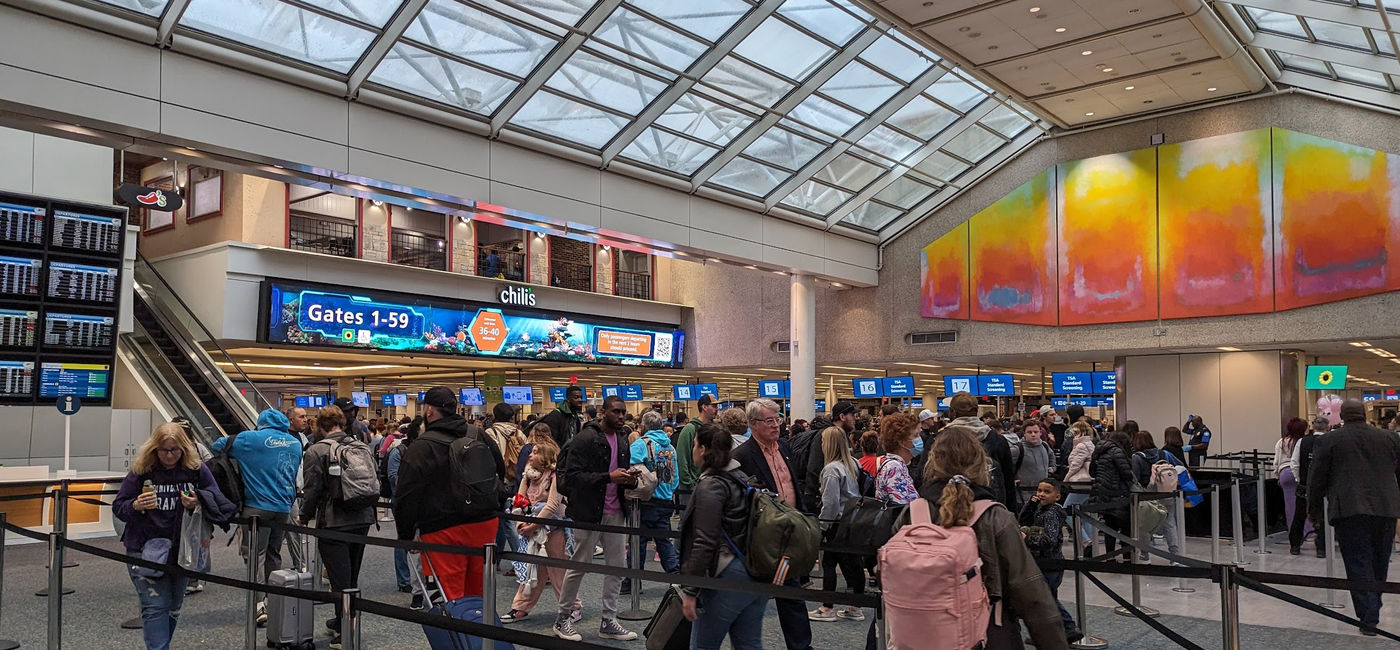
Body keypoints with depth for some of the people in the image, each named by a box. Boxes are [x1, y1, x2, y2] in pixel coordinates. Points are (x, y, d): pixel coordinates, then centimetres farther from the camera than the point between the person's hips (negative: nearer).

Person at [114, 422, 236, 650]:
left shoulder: (196, 469, -5)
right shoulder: (140, 471, -8)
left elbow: (217, 497, 3)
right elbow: (118, 507, -1)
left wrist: (199, 501, -18)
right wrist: (135, 506, -23)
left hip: (181, 549, 3)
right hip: (144, 549, -3)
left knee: (174, 606, 18)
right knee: (155, 606, -11)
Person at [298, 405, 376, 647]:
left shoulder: (316, 451, -9)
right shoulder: (361, 446, 8)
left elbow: (312, 490, -12)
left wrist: (304, 517, 4)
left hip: (334, 523, -6)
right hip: (362, 519, 6)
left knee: (340, 579, -1)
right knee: (352, 577, 19)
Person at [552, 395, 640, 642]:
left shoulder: (622, 439, 11)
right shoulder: (585, 438, -14)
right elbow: (571, 475, -20)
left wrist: (629, 479, -2)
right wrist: (608, 477, -27)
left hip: (616, 512, 7)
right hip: (589, 511, -7)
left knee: (617, 566, 7)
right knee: (579, 566, 4)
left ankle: (608, 621, 18)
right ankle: (563, 619, 19)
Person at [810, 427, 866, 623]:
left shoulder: (831, 469, -16)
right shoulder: (852, 464, 8)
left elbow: (831, 502, -18)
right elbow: (858, 494, 13)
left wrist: (823, 524, -9)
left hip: (837, 523, -8)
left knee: (829, 563, 2)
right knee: (853, 562, 10)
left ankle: (827, 608, 8)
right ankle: (855, 607, 18)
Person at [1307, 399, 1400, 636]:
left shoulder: (1328, 441, 1)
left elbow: (1317, 479, 2)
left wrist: (1314, 508, 13)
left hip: (1349, 510, -4)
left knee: (1359, 565, -3)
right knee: (1379, 563, 15)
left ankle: (1369, 619, -9)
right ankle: (1373, 610, 27)